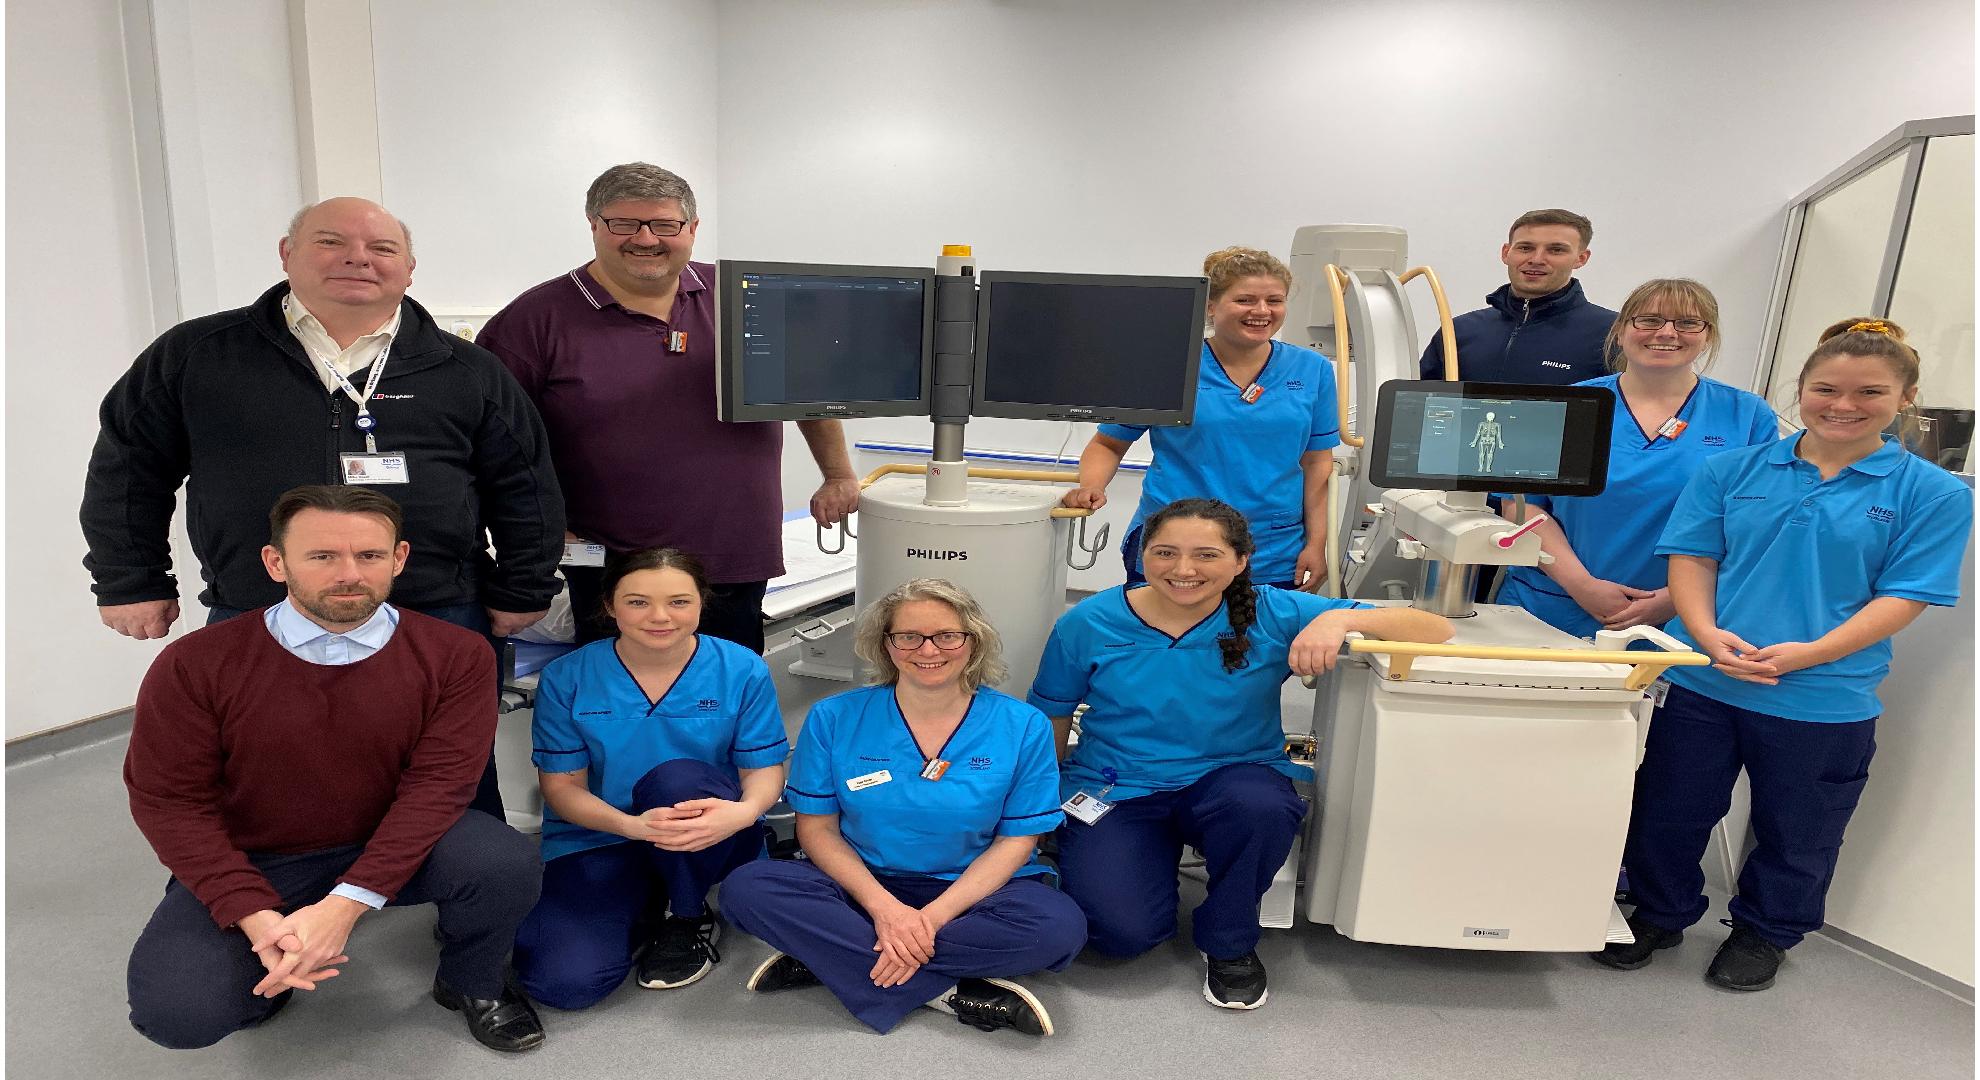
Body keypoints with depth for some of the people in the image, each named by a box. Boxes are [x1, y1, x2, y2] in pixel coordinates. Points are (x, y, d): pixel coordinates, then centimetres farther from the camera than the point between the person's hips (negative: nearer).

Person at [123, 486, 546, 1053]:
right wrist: (256, 917, -20)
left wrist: (345, 904, -27)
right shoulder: (194, 665, -13)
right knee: (178, 1013, -23)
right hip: (252, 862, 1)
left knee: (507, 862, -29)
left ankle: (471, 985, 6)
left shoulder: (455, 655, -14)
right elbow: (170, 799, -9)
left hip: (391, 844, 0)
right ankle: (271, 972, 16)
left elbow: (437, 782, -17)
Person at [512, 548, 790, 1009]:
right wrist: (631, 825, -26)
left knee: (676, 778, -35)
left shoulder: (742, 669, -7)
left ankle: (688, 918, -6)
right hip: (599, 842, 1)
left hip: (709, 841, 0)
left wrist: (743, 812, -30)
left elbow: (764, 770, -4)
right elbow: (562, 785, -5)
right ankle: (648, 910, 9)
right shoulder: (566, 678, -6)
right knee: (563, 981, -25)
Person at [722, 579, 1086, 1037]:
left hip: (971, 891, 0)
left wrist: (933, 917, -18)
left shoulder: (1023, 726, -5)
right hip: (864, 886, 1)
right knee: (748, 887, -25)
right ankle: (949, 992, -24)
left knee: (1061, 926, -32)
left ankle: (830, 958, -22)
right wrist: (882, 906, -18)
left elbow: (1016, 840, -5)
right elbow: (818, 828, -2)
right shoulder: (834, 718, -3)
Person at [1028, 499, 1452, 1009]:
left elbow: (1435, 631, -14)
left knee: (1261, 808, -35)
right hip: (1113, 794, 0)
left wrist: (1339, 619, -32)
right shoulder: (1087, 623, -10)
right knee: (1126, 932, -22)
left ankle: (1229, 942, -3)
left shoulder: (1272, 616, -12)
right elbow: (1049, 722, 5)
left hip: (1232, 777, 0)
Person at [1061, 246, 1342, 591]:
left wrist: (1316, 544, 5)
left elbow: (1317, 461, 10)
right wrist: (1091, 488, -14)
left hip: (1275, 561, 2)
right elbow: (1108, 444, 5)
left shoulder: (1312, 370, 6)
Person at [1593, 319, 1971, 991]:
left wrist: (1810, 653, -20)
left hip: (1825, 700, -1)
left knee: (1795, 833, 16)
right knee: (1669, 810, 12)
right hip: (1702, 682, 1)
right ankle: (1659, 915, 35)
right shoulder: (1733, 470, 3)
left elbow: (1904, 596, -7)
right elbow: (1691, 557, 1)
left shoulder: (1932, 494, -2)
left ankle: (1764, 934, 41)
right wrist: (1707, 634, -16)